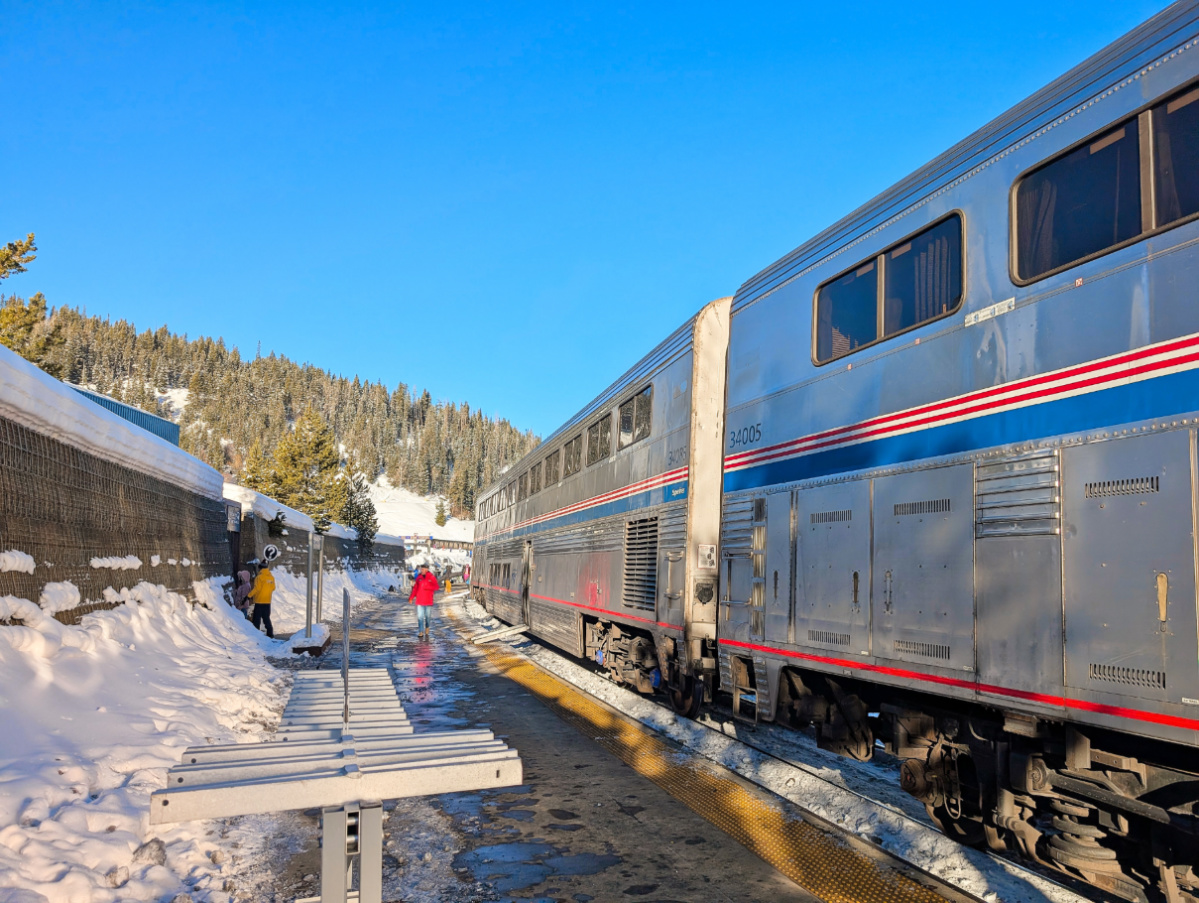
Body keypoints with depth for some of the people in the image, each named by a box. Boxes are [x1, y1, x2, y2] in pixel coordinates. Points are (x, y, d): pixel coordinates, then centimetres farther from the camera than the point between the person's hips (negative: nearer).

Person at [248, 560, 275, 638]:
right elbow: (273, 588, 9)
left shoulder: (259, 577, -14)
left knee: (256, 619, 0)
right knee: (266, 618, 13)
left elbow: (256, 589, -16)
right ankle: (270, 633, 11)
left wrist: (249, 596, -8)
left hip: (259, 601, -6)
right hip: (268, 601, 6)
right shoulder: (271, 577, 4)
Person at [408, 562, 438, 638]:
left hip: (428, 600, -2)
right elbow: (415, 588, 11)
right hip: (419, 600, 2)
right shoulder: (419, 577, 7)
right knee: (420, 616, -4)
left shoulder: (432, 578, -2)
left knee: (427, 616, 8)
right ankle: (421, 632, -5)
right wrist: (411, 597, 6)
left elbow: (436, 587, -10)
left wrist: (427, 586, -22)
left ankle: (427, 628, 30)